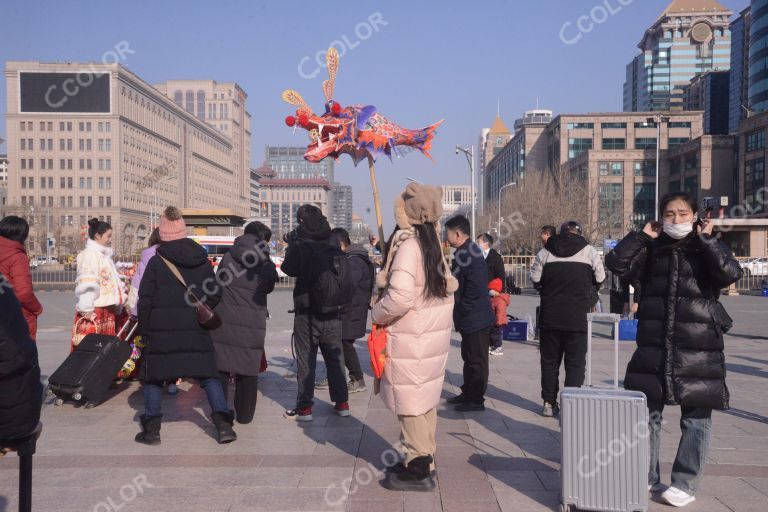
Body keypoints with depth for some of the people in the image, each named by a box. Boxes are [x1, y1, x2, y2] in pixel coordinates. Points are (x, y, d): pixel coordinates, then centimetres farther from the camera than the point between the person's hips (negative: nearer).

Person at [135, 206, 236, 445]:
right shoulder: (202, 260, 4)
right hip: (196, 331, 2)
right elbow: (215, 294, 5)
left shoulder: (156, 262, -5)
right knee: (208, 374, 8)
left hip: (161, 331, -2)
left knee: (153, 376, 12)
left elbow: (145, 301, -4)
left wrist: (144, 331, 5)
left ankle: (151, 429, 13)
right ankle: (223, 424, 2)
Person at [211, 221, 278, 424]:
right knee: (248, 371, 11)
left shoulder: (229, 257, -2)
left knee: (221, 369, 10)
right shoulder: (267, 265, -2)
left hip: (225, 322, 0)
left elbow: (217, 284, 7)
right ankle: (244, 414, 17)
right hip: (253, 325, 0)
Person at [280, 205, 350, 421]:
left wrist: (292, 245, 9)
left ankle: (304, 407, 7)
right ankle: (342, 403, 19)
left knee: (306, 359, 3)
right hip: (333, 313, 4)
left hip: (307, 313, -4)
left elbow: (288, 268, -2)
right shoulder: (335, 247, 2)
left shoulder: (301, 247, -13)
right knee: (335, 357, 14)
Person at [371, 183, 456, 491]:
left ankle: (417, 470, 12)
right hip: (433, 334, 9)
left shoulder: (408, 244, -20)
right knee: (424, 401, 17)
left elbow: (400, 296, -28)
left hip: (409, 340, -9)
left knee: (410, 403, 2)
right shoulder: (432, 243, 8)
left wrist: (377, 315, -11)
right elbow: (448, 287, 13)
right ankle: (423, 460, 29)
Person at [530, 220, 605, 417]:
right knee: (575, 362, 4)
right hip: (578, 317, -2)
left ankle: (549, 403, 16)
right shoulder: (589, 251, -3)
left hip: (550, 315, 2)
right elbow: (600, 279, 0)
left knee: (550, 360, 12)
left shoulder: (545, 251, 1)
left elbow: (535, 279, 1)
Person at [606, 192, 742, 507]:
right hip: (654, 346, 2)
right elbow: (615, 263, -5)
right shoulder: (651, 250, 7)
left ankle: (685, 484, 18)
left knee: (695, 418, 5)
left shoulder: (707, 249, 2)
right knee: (647, 413, 10)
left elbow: (731, 273, -17)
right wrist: (642, 235, -4)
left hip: (699, 349, -2)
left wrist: (706, 239, -13)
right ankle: (646, 476, 26)